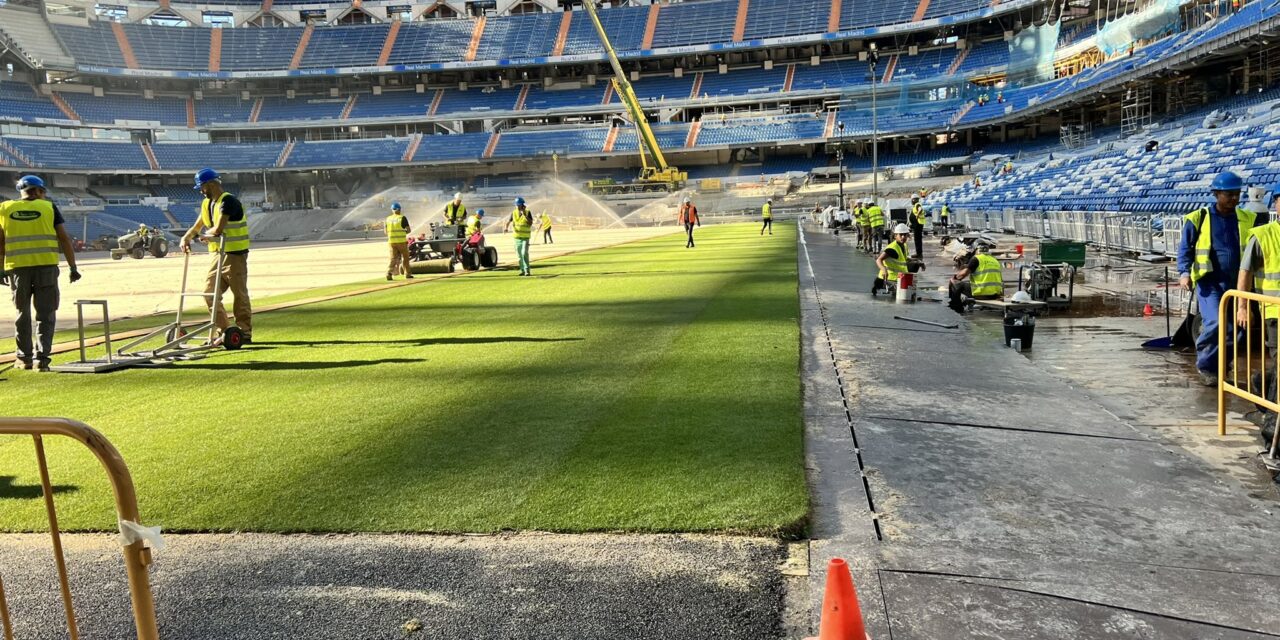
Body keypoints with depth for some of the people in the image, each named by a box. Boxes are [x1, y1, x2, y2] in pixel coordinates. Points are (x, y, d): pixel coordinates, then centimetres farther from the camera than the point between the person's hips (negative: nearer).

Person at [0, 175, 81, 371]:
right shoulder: (49, 208, 3)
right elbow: (64, 239, -1)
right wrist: (73, 267, 2)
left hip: (17, 268, 2)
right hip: (46, 267, -2)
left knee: (22, 313, 15)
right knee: (45, 314, 4)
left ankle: (24, 358, 21)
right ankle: (42, 357, -5)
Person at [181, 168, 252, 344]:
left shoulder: (228, 201, -16)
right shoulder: (207, 203, 13)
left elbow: (218, 229, -24)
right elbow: (197, 226, 19)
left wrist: (206, 236, -5)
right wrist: (186, 238, 0)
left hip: (235, 255, -9)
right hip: (218, 254, 9)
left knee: (240, 295, -2)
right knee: (209, 294, 7)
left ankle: (245, 334, 4)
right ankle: (223, 330, 15)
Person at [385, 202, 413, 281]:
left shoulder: (388, 219, 6)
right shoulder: (402, 218, -6)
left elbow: (386, 231, 11)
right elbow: (408, 230, -6)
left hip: (392, 242, 3)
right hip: (401, 241, -3)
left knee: (393, 258, 5)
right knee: (405, 257, 13)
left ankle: (389, 272, -14)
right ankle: (407, 274, 20)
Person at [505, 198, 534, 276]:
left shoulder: (528, 212, -6)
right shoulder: (514, 213, 3)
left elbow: (531, 223, -14)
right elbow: (509, 221, 7)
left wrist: (525, 215, -24)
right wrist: (506, 227, -13)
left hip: (525, 237, -4)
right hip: (517, 236, 4)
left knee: (524, 253, -17)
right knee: (519, 255, 9)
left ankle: (527, 270, -16)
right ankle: (522, 270, 20)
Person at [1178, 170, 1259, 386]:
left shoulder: (1248, 219, 8)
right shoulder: (1198, 218, -2)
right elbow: (1185, 248, 0)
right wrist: (1184, 273, -15)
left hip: (1236, 284, 4)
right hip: (1209, 282, -4)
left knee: (1235, 328, 6)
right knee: (1215, 323, -18)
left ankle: (1218, 367, 23)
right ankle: (1205, 366, 2)